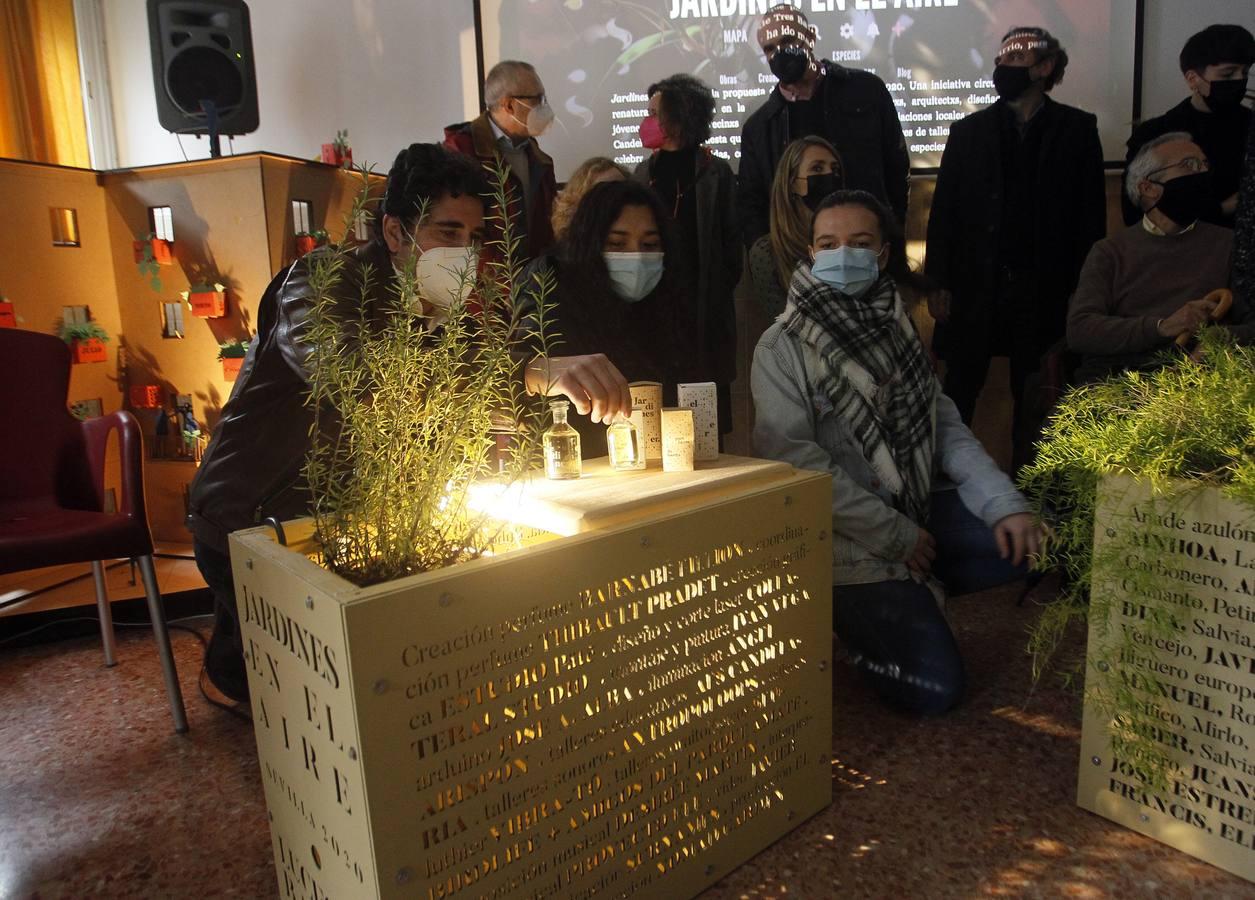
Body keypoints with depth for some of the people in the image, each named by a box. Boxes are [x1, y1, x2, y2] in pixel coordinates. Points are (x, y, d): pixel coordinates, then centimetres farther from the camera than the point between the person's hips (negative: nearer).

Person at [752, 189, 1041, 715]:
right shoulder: (783, 347, -12)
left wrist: (1005, 504, -11)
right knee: (935, 689, -11)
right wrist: (896, 536, -18)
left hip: (918, 510, 6)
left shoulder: (896, 327, 8)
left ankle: (910, 596, 7)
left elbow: (945, 428, 4)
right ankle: (847, 610, 15)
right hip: (848, 539, -6)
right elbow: (795, 460, -19)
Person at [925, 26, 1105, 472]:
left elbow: (1092, 212, 2)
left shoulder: (1077, 129, 5)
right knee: (959, 392, 3)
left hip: (1044, 289, 0)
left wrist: (1084, 286, -5)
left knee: (1034, 399, 9)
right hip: (976, 285, 0)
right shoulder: (968, 130, 7)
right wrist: (938, 282, -4)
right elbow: (944, 209, 3)